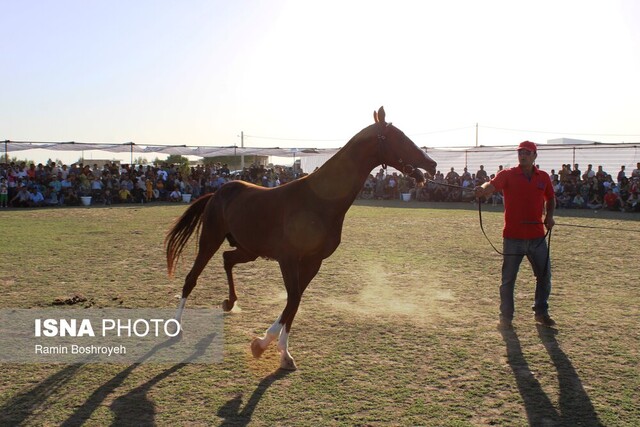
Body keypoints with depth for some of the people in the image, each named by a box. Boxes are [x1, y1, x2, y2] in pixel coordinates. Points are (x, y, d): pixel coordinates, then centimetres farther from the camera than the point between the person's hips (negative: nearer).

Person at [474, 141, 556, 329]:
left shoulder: (543, 177, 7)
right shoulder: (508, 174, -5)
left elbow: (550, 198, 23)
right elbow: (492, 185, -25)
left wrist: (549, 216, 5)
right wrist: (483, 190, -48)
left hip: (537, 236, 4)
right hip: (513, 237, -3)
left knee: (544, 275, 12)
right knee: (508, 278, 4)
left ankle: (541, 312, 31)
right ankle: (506, 317, 17)